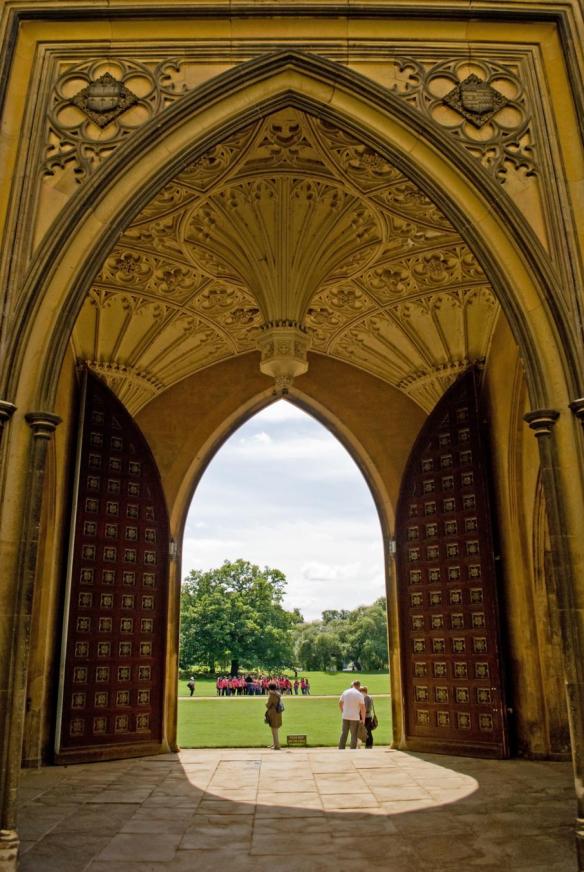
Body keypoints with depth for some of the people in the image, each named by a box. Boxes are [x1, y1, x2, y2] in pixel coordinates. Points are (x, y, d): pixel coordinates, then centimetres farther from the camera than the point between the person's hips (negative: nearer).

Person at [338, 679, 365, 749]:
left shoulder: (345, 692, 5)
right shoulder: (359, 694, -8)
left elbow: (340, 703, 12)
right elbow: (362, 707, -10)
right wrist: (363, 719, -2)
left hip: (345, 717, 4)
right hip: (355, 717, -4)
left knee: (344, 733, 11)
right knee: (354, 735, 4)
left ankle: (341, 749, 11)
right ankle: (352, 751, 3)